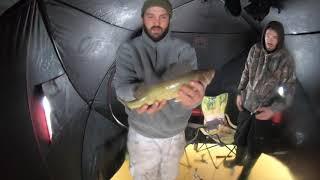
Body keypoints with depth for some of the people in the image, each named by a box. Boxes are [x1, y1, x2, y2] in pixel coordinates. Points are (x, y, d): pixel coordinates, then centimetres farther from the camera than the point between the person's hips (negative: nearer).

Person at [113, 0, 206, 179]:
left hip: (175, 132, 1)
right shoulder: (128, 49, -11)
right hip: (141, 133, -1)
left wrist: (194, 95, -50)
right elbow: (122, 86, -23)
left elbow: (190, 83, -24)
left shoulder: (185, 49, -10)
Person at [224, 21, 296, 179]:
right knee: (240, 136, 21)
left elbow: (289, 90, -13)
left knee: (256, 144, 11)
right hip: (246, 104, 4)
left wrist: (274, 109, -24)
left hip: (265, 110, -3)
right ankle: (238, 159, 50)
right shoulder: (255, 50, -7)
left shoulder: (285, 60, -18)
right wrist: (240, 92, 7)